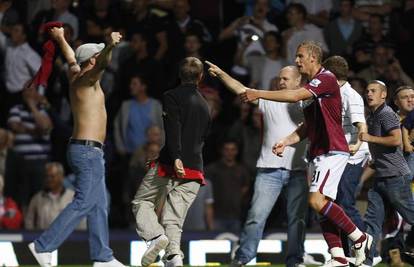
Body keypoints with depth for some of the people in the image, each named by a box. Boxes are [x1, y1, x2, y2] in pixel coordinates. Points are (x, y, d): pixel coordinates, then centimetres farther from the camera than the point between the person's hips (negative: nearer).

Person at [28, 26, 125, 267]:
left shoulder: (76, 75, 13)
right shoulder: (86, 79, -12)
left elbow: (71, 58, 33)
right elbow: (103, 64, -34)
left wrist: (60, 39, 53)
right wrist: (110, 46, -53)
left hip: (87, 150, 10)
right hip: (88, 150, -10)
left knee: (99, 204, 9)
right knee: (84, 203, -12)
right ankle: (44, 246, -13)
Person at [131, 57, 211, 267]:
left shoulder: (172, 96, 0)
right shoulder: (204, 105, 22)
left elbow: (173, 129, -15)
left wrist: (176, 158, -24)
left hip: (171, 165, -5)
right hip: (195, 169, 5)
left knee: (142, 202, 8)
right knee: (173, 219, 3)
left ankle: (155, 235, -18)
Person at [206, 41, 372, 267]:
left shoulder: (326, 79, -11)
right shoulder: (311, 87, 19)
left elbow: (295, 96, -23)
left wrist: (259, 94, -21)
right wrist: (285, 142, 10)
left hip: (332, 152, -10)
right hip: (317, 153, 10)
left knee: (317, 200, -20)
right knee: (322, 205, 3)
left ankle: (359, 238, -10)